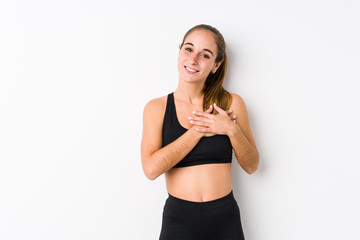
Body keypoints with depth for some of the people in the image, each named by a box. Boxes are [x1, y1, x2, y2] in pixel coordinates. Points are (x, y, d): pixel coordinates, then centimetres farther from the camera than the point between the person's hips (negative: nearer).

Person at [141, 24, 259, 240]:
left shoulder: (232, 103, -1)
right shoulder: (156, 108, -3)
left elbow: (251, 166, 2)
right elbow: (151, 168, -15)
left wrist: (231, 129, -15)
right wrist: (198, 131, -14)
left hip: (225, 218, 2)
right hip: (178, 219, -1)